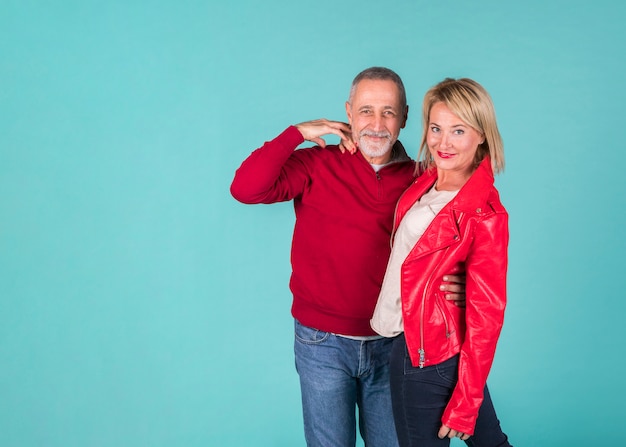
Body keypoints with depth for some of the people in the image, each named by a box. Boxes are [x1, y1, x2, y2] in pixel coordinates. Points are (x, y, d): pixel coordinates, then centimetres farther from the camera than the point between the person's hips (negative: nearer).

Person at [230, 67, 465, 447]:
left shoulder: (419, 180, -1)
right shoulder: (317, 165, -8)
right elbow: (246, 189, -22)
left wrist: (452, 285, -16)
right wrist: (297, 133, -19)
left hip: (390, 343, 2)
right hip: (323, 343, -2)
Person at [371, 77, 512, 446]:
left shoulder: (484, 215, -20)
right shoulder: (425, 182, 1)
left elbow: (485, 318, -17)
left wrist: (464, 404, -15)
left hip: (423, 354, -7)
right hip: (408, 338, 7)